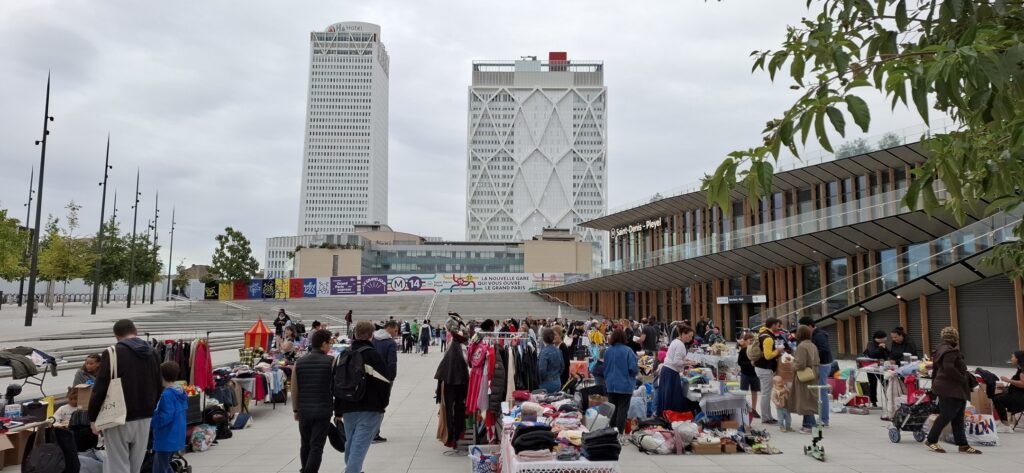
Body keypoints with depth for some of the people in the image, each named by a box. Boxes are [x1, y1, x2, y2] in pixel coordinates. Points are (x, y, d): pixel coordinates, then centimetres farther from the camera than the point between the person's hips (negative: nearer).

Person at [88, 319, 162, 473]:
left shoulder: (112, 353, -11)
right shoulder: (151, 353, 7)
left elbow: (99, 389, -11)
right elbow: (158, 389, 13)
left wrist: (93, 418, -1)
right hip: (144, 419, 5)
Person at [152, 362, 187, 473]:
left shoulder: (167, 395, -21)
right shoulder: (182, 392, 5)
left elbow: (165, 417, -25)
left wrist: (152, 420, -11)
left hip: (167, 439, -9)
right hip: (177, 438, 9)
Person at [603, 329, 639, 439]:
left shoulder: (607, 351, 0)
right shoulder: (628, 351, -15)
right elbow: (633, 368, -18)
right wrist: (638, 369, 5)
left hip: (611, 385, 4)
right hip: (625, 385, -4)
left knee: (613, 408, 15)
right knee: (622, 408, 2)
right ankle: (620, 432, -1)